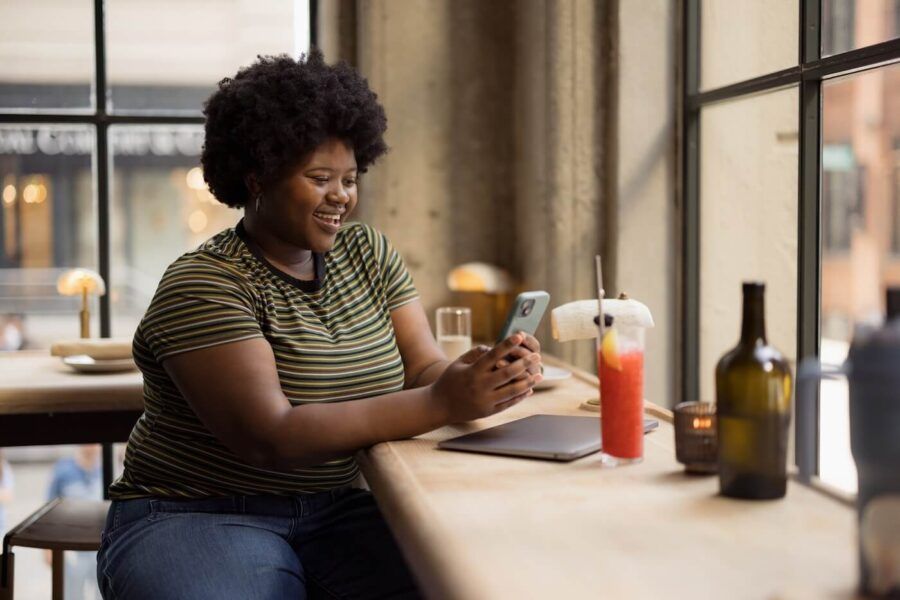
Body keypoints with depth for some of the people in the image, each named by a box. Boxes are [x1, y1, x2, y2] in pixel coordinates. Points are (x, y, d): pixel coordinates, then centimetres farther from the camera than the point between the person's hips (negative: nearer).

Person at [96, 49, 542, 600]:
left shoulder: (371, 255, 8)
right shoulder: (203, 285, -12)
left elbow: (425, 368, 0)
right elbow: (269, 437, -23)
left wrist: (495, 375, -23)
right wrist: (440, 404, -30)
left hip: (338, 509, 5)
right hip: (200, 514, -4)